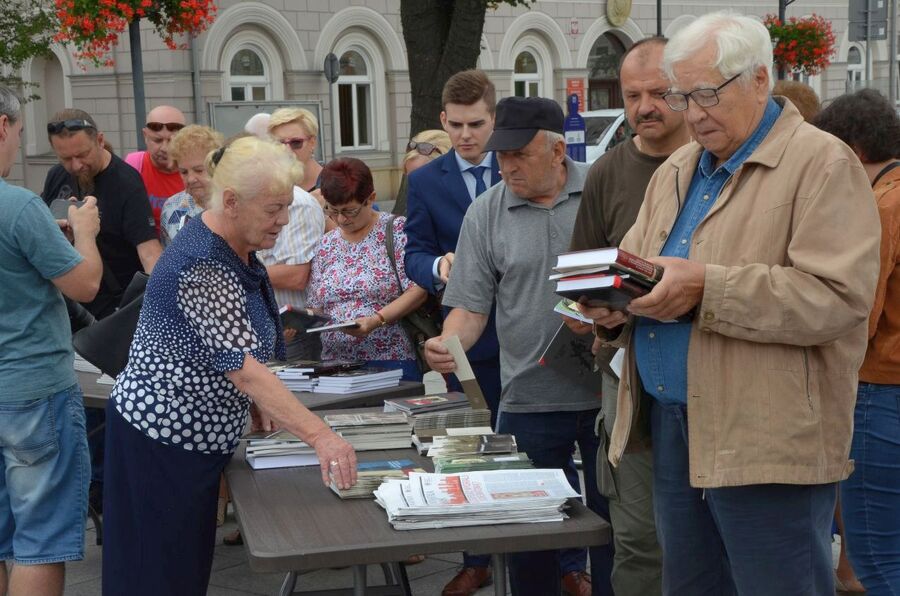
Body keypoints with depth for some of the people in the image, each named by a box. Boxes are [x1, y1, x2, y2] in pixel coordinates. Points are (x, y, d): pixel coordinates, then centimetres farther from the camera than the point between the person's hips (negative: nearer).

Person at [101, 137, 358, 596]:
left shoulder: (236, 247, 3)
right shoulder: (202, 268, -27)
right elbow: (244, 368, -34)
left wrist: (255, 400, 5)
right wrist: (320, 437, -38)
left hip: (196, 433, 9)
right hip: (162, 437, -9)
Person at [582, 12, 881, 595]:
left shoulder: (822, 164, -8)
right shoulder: (674, 173, 16)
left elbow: (837, 297, -19)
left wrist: (706, 288, -25)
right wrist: (614, 304, -5)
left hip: (767, 442, -7)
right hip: (670, 424, 7)